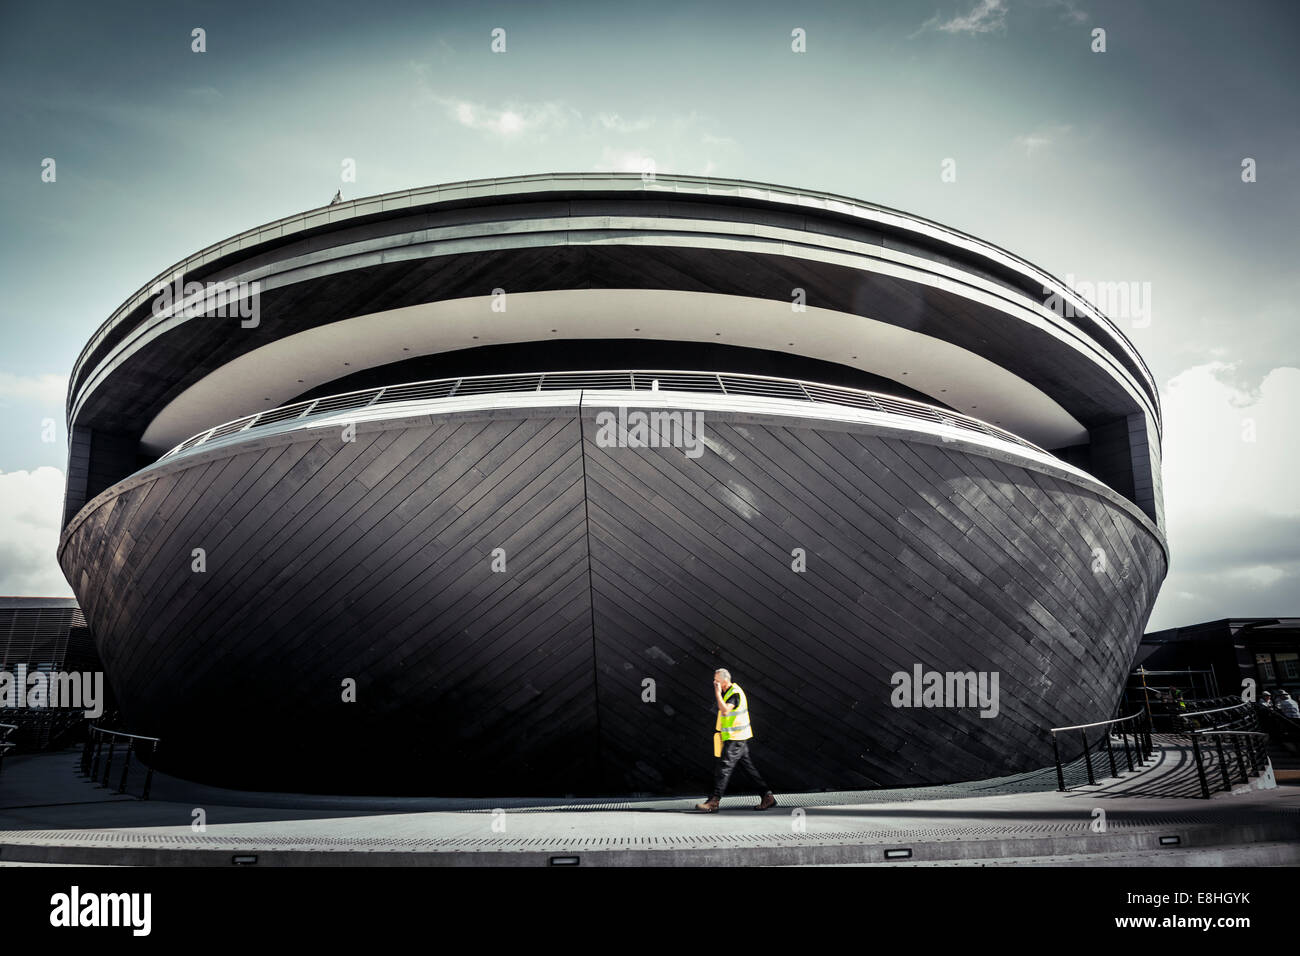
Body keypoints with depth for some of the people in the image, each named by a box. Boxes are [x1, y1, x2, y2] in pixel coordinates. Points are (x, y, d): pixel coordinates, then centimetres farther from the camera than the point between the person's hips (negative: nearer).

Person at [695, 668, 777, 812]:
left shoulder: (735, 693, -18)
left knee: (724, 767, -10)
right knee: (749, 767, 11)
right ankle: (768, 797, 15)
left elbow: (724, 709, -32)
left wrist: (718, 693, -24)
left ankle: (713, 802, -10)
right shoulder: (727, 692, 13)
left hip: (735, 738, -10)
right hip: (736, 737, 10)